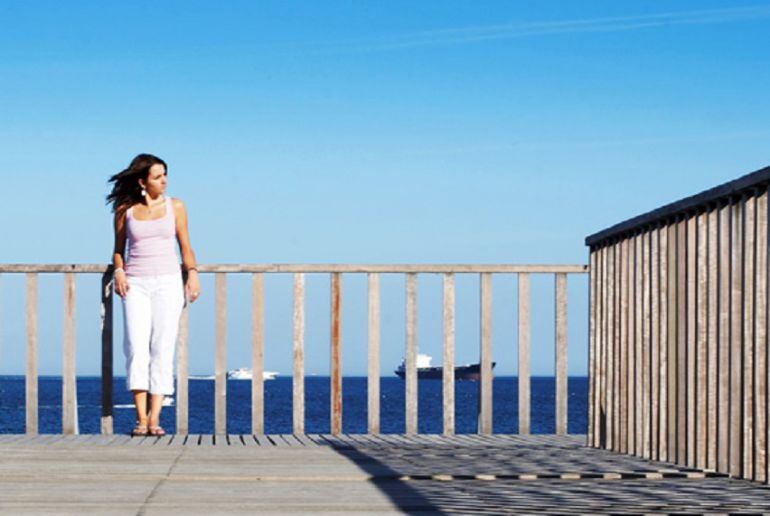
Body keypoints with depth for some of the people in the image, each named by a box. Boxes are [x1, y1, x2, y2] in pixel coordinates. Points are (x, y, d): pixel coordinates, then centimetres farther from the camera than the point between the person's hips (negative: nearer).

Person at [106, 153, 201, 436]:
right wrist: (119, 271, -3)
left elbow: (185, 247, 12)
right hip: (135, 284, 0)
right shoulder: (125, 210, 7)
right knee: (136, 348, -12)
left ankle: (155, 418, -8)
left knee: (162, 349, -8)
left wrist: (192, 273, -4)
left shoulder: (175, 206, 9)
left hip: (167, 282, 1)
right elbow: (118, 249, 15)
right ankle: (141, 419, -12)